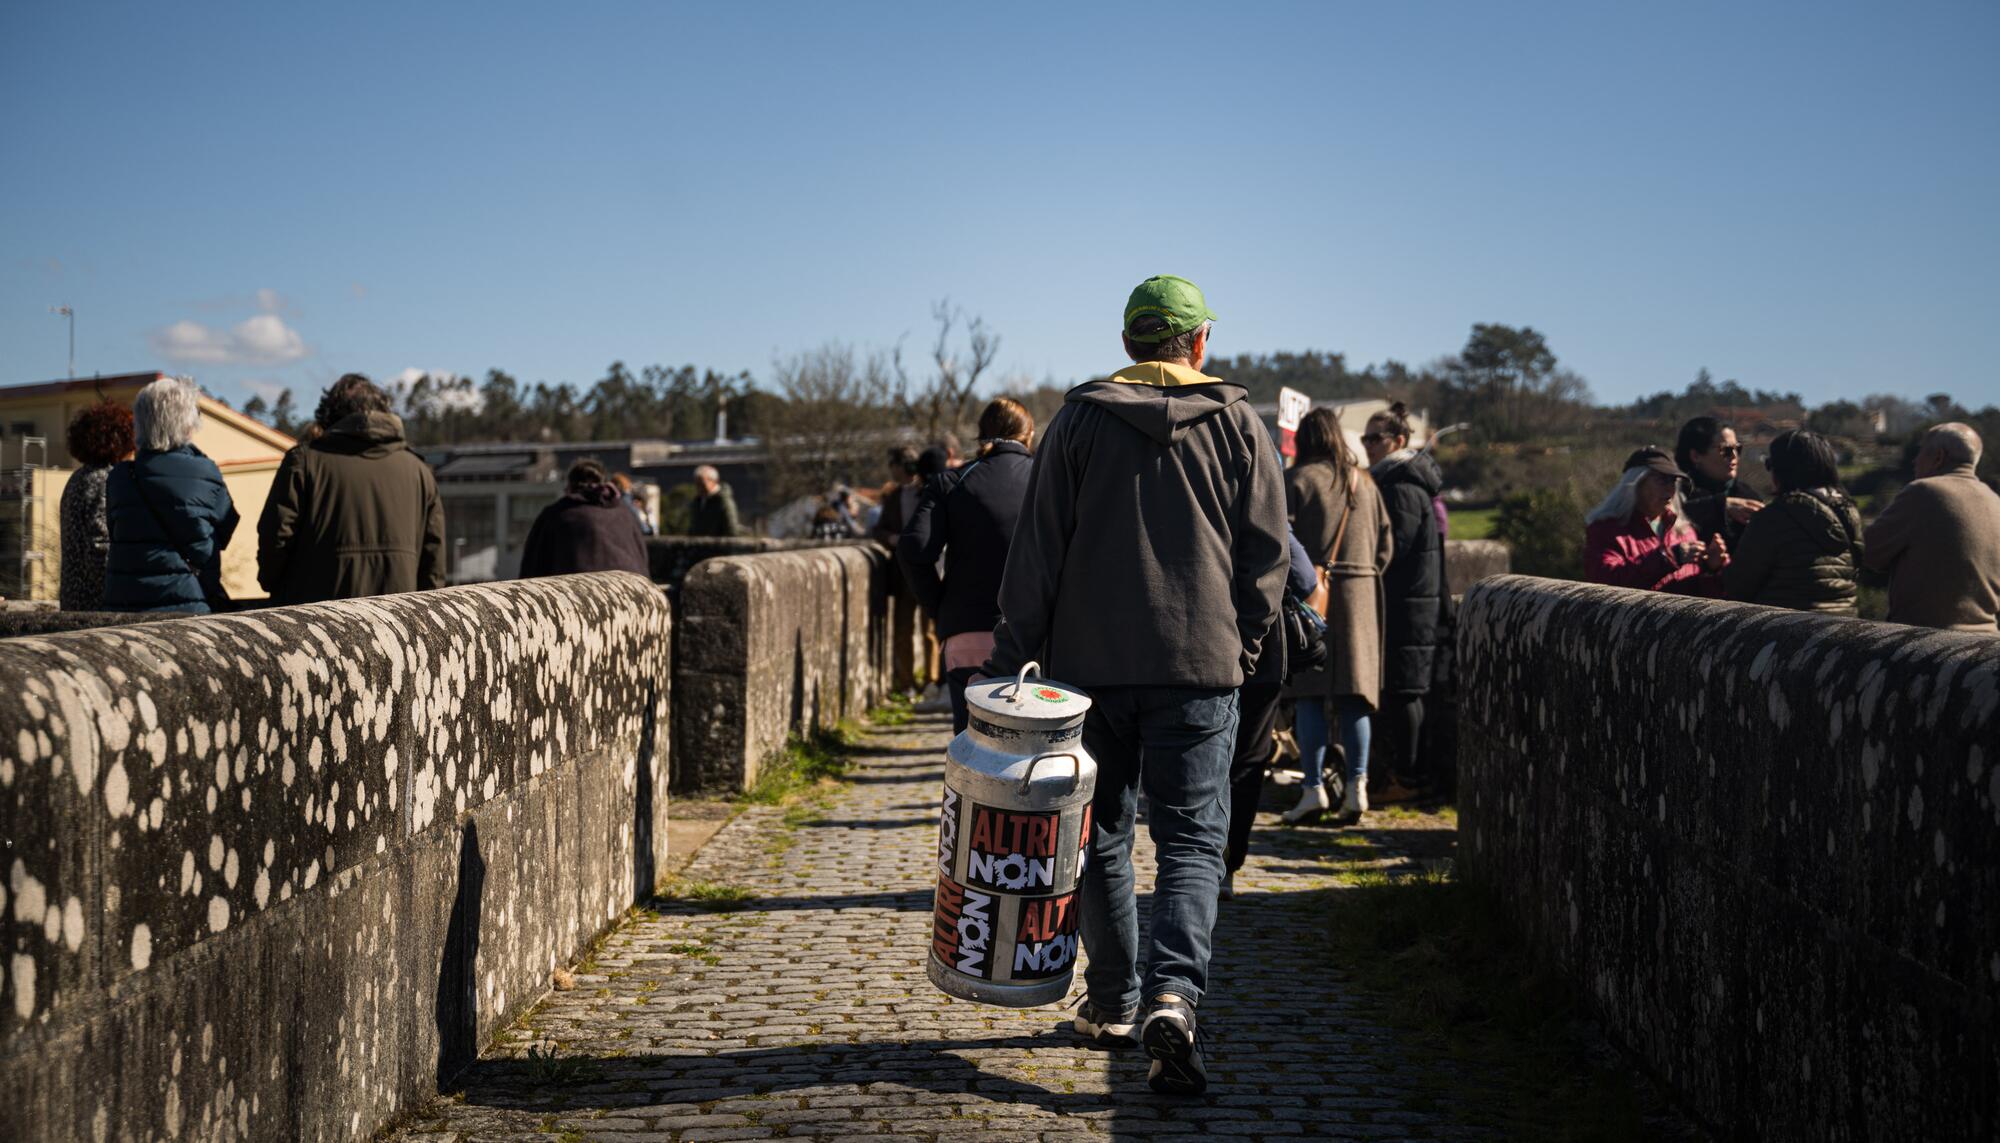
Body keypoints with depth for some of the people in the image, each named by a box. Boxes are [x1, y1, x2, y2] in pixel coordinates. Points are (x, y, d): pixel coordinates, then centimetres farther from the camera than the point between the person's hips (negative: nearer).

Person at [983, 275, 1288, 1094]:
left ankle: (1112, 1003, 21)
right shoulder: (1238, 425, 4)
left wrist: (1015, 656, 2)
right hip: (1201, 666, 0)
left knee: (1101, 835, 13)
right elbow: (1267, 550, 3)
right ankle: (1173, 994, -18)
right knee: (1192, 839, 1)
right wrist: (1244, 646, 13)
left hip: (1091, 662, 1)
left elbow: (1038, 548, 0)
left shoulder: (1079, 419, 3)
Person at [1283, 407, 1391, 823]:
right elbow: (1386, 543, 15)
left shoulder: (1297, 480, -4)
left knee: (1310, 694, -2)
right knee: (1354, 694, 6)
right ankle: (1357, 782, -3)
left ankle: (1314, 785, -7)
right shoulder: (1364, 482, 12)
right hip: (1360, 595, 4)